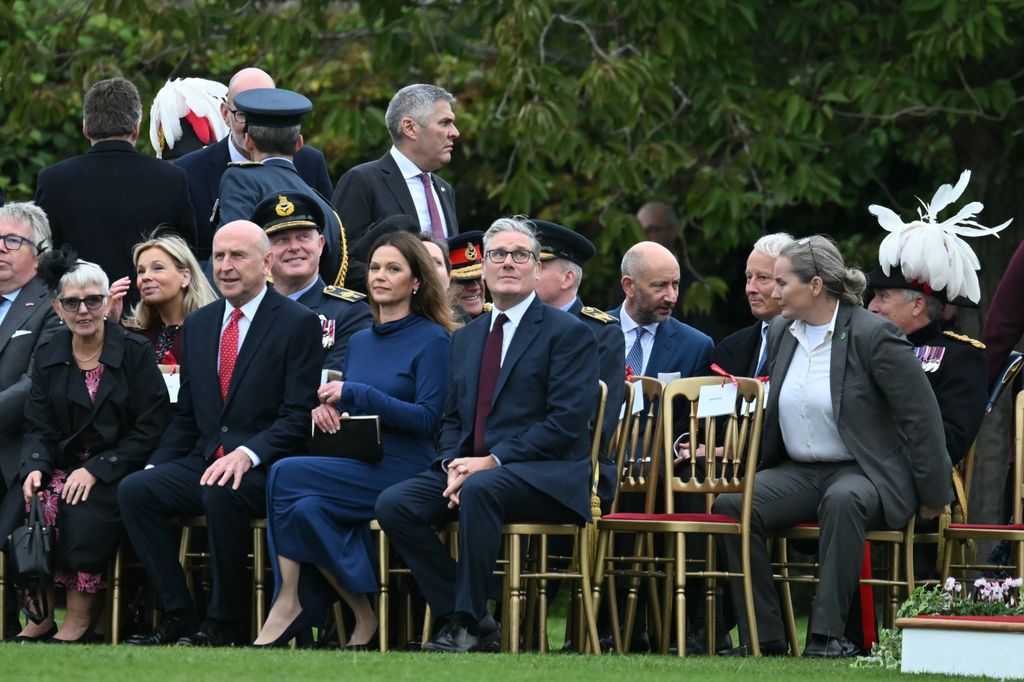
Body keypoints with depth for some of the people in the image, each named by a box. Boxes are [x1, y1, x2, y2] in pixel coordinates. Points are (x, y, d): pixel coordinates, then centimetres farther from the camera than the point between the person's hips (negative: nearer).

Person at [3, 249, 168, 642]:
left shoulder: (135, 352, -1)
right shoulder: (47, 355, 11)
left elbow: (149, 430, -5)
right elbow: (38, 428, 9)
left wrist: (97, 470, -15)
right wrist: (35, 468, -14)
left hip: (117, 472, -3)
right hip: (61, 465, 4)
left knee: (83, 514, -34)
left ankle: (80, 618, -20)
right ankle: (40, 613, -18)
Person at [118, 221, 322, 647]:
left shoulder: (298, 323, -3)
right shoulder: (198, 324, 17)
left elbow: (298, 416, -10)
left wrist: (248, 453, -25)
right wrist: (156, 466, 3)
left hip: (264, 469, -6)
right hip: (204, 462, 6)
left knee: (221, 496, -36)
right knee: (134, 490, -19)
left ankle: (222, 625, -22)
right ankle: (178, 616, -16)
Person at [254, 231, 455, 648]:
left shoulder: (432, 340, -2)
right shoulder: (360, 341, 20)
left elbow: (427, 419, -11)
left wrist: (354, 394, -13)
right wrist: (325, 408, 0)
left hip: (399, 471, -6)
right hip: (353, 469, 6)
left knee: (286, 474, -24)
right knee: (306, 508, -29)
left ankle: (289, 604, -15)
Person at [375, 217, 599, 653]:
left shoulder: (569, 334, -1)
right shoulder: (465, 339, 21)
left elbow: (567, 423, -11)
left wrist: (492, 461, -17)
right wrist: (453, 464, -4)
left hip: (544, 478, -6)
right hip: (469, 467, 7)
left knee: (481, 489, -38)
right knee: (393, 504, -18)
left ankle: (468, 623, -30)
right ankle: (456, 616, -14)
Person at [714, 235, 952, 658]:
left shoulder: (874, 336, -11)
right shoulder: (781, 334, 10)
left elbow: (922, 418, -9)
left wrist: (933, 496, -8)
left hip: (866, 475, -6)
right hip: (799, 473, 6)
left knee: (842, 501, -41)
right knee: (731, 505, -21)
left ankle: (828, 635, -37)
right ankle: (764, 637, -20)